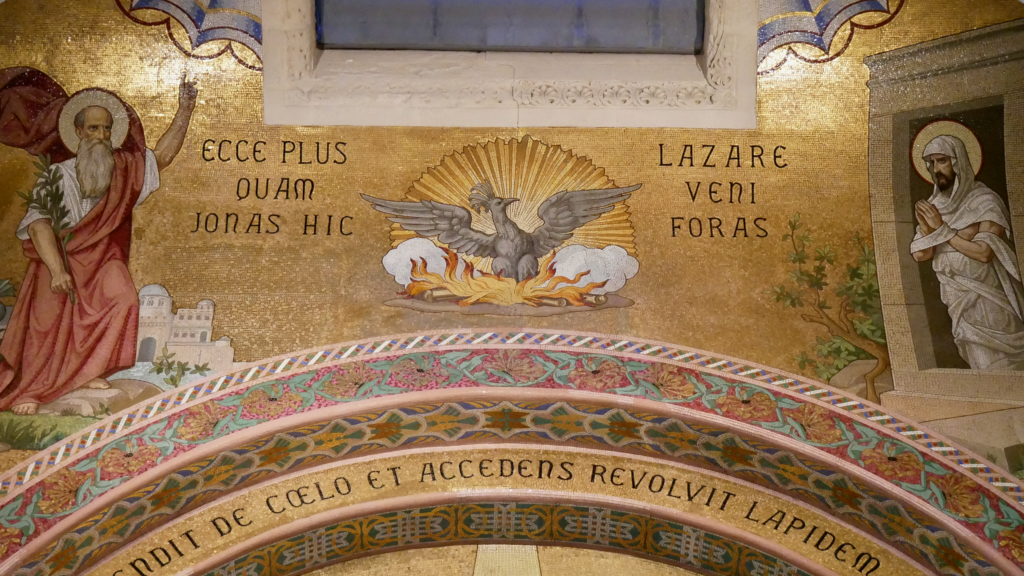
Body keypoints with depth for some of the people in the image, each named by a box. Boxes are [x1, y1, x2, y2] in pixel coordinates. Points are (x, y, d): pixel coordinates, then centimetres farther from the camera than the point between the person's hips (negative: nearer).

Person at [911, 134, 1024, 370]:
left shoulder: (984, 201, -12)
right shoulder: (933, 206, 5)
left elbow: (984, 252, -23)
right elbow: (920, 254, -1)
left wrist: (943, 229, -17)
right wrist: (927, 227, -19)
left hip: (988, 300, -5)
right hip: (960, 302, 5)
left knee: (999, 367, -2)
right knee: (979, 367, 12)